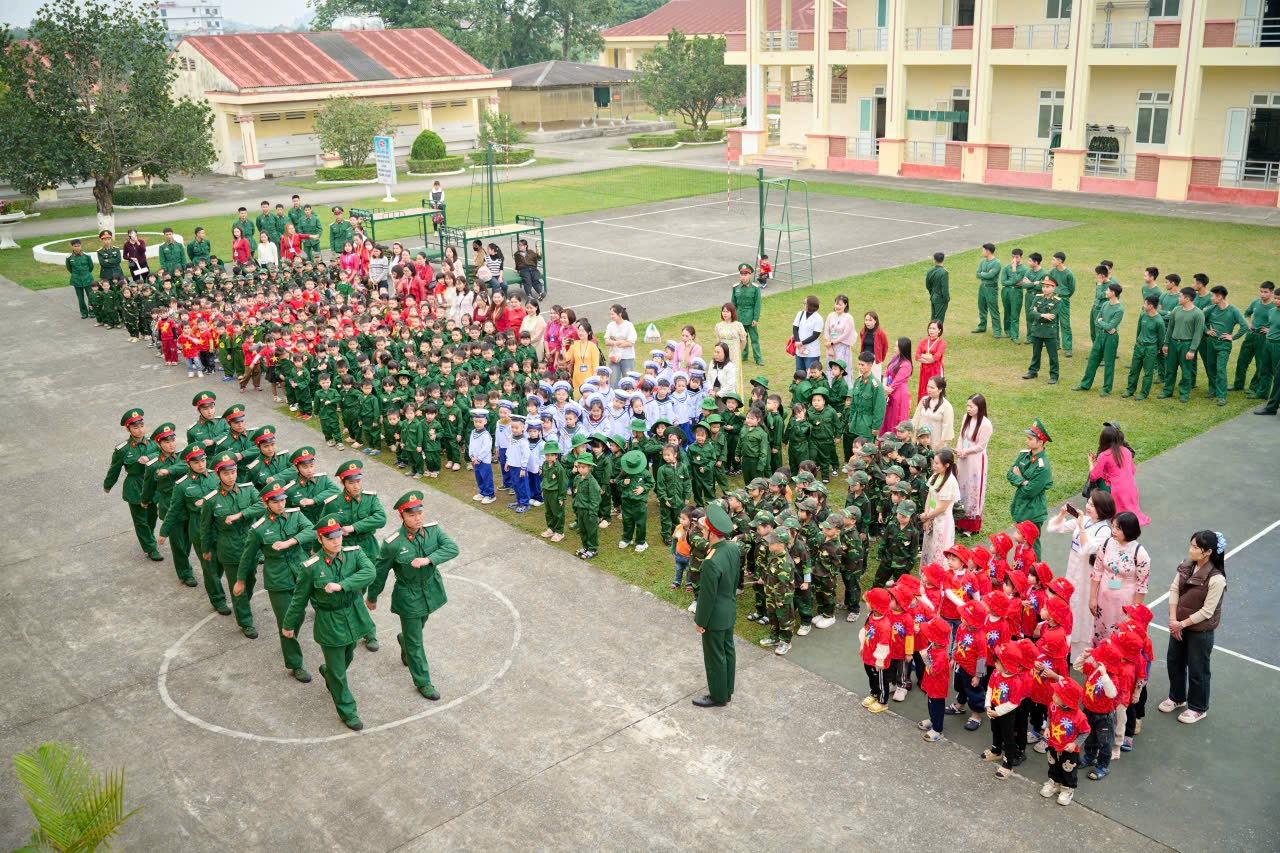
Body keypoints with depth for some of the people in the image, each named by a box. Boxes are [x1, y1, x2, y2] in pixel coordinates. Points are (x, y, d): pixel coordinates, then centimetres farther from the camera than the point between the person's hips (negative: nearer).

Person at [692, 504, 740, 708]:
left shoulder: (711, 563, -35)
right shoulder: (734, 548, -10)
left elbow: (707, 596, -25)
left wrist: (700, 622, -11)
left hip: (715, 617, -8)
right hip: (730, 610, 8)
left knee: (714, 657, 11)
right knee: (727, 649, 23)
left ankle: (718, 697, 29)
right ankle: (727, 689, 41)